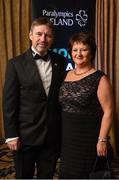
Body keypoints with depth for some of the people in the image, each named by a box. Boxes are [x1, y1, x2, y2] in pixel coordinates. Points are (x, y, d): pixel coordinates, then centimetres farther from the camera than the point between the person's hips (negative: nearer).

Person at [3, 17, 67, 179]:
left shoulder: (61, 62, 2)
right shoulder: (16, 64, -8)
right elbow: (9, 102, -8)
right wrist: (11, 135, -10)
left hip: (53, 135, 3)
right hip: (25, 135, -2)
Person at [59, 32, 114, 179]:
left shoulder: (100, 78, -13)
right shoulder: (67, 75, 6)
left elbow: (108, 112, -14)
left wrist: (102, 140, -16)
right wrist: (60, 133, 11)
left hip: (88, 137, -5)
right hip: (67, 136, 6)